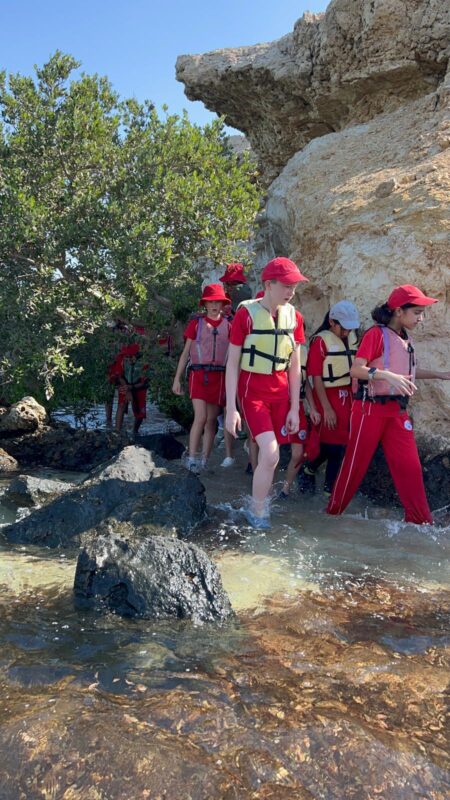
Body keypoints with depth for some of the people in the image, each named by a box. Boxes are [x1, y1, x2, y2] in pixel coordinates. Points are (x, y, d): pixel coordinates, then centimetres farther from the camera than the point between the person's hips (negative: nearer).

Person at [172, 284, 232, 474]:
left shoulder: (228, 325, 6)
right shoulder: (196, 323, 3)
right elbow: (185, 352, 5)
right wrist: (177, 379, 0)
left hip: (219, 376, 2)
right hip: (198, 374, -2)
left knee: (211, 421, 6)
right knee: (200, 418, -11)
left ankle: (204, 462, 15)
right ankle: (191, 459, 2)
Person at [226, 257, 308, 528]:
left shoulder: (293, 316, 2)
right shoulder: (246, 313, -12)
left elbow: (295, 366, 6)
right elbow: (232, 363, -9)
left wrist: (294, 408, 4)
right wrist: (231, 408, -13)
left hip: (280, 393, 5)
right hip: (252, 392, -4)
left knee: (269, 455, 8)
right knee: (270, 454, -15)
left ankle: (260, 505, 29)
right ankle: (257, 511, 6)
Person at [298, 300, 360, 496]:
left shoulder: (352, 338, 9)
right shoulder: (321, 340, -10)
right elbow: (316, 377, -12)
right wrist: (326, 408, -14)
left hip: (348, 397, 6)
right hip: (328, 397, -6)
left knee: (341, 444, 8)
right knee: (331, 443, -2)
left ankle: (330, 488, 20)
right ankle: (309, 470, 27)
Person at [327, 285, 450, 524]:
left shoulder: (405, 338, 11)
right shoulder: (376, 334, -12)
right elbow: (356, 370, -20)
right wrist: (388, 376, -32)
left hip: (397, 410, 7)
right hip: (370, 408, -6)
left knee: (409, 464, 3)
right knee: (356, 461, 3)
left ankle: (420, 519, 12)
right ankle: (334, 509, 20)